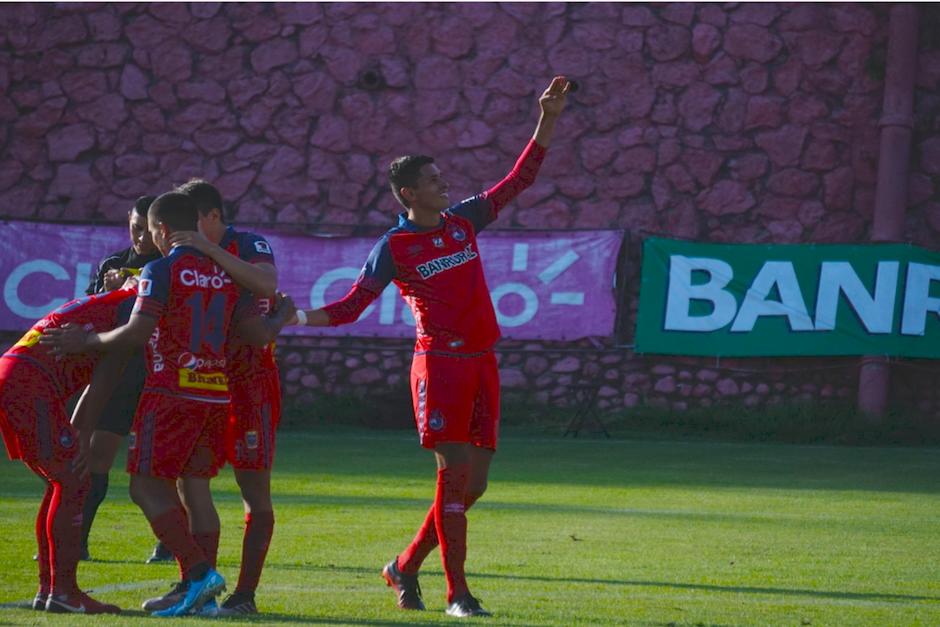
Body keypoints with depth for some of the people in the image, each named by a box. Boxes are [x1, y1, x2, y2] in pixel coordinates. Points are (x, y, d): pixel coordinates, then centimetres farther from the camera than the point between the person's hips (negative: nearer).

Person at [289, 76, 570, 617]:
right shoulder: (395, 248, 0)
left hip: (482, 365, 6)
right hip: (440, 363, -6)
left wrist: (548, 120, 11)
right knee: (455, 472, -11)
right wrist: (298, 317, -12)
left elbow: (519, 180, 17)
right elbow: (352, 306, 2)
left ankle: (406, 567, 18)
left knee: (473, 483, 4)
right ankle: (457, 593, -8)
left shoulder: (464, 221, 13)